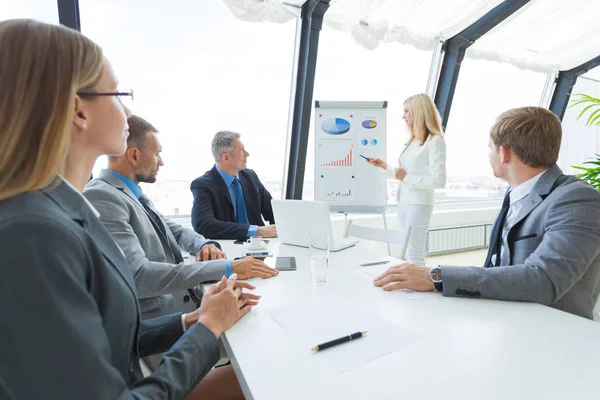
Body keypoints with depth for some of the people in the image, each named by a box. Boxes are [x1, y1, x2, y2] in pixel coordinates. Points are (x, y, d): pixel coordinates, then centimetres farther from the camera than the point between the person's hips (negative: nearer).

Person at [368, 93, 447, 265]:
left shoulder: (435, 141, -9)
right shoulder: (412, 141, 13)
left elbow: (439, 181, -18)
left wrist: (406, 177, -14)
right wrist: (384, 166, 11)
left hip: (419, 204, -8)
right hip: (403, 202, 8)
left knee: (414, 255, -3)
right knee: (406, 254, 11)